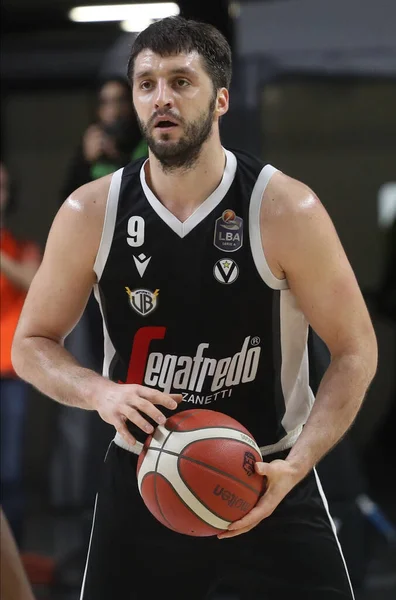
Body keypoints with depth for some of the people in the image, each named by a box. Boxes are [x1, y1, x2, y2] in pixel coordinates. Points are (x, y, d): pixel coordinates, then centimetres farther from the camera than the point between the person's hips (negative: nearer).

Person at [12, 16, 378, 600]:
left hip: (269, 480, -2)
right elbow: (31, 344, 4)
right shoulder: (89, 214, -6)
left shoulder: (287, 211, -13)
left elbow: (355, 352, -7)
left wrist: (295, 466, -20)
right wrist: (99, 392, -17)